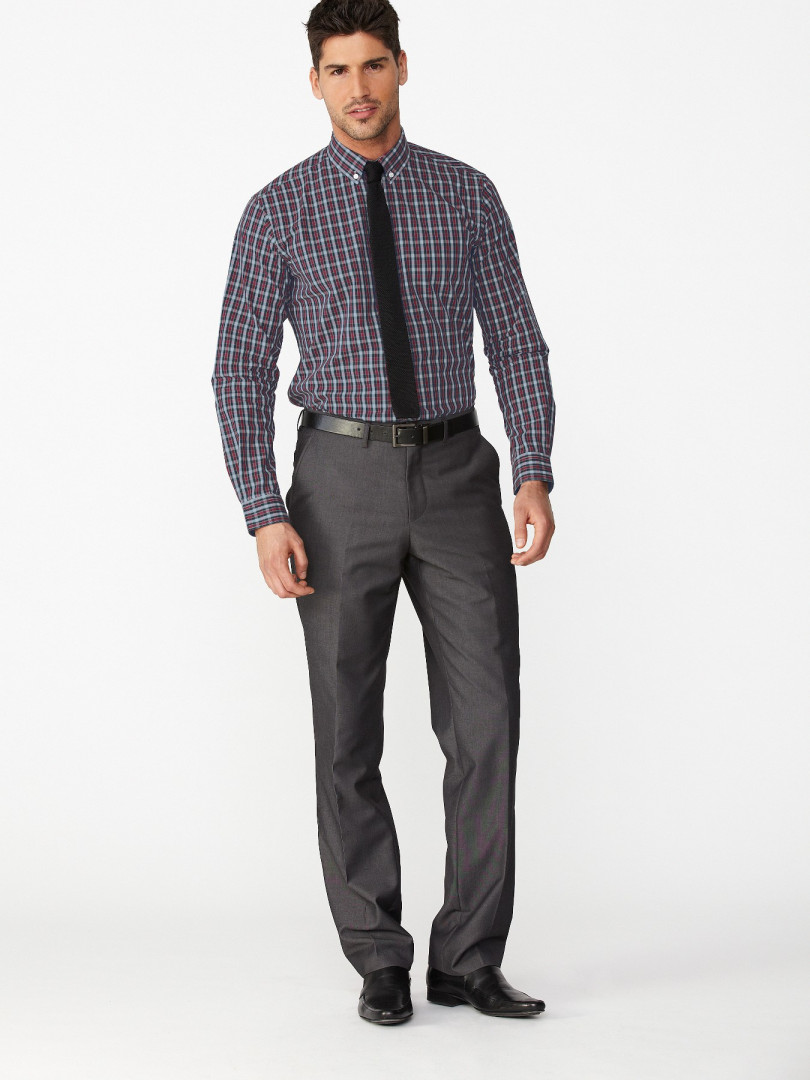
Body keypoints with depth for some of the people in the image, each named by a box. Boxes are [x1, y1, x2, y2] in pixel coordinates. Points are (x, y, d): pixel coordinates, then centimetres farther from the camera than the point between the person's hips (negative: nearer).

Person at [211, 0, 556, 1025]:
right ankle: (379, 965, 16)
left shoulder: (469, 197, 5)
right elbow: (242, 370, -1)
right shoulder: (277, 212, 1)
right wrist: (267, 519, -12)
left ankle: (468, 960, 8)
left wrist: (535, 476, -10)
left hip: (457, 474, 1)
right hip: (342, 477, -1)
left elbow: (516, 342, 4)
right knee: (348, 734, 3)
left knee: (485, 720, -4)